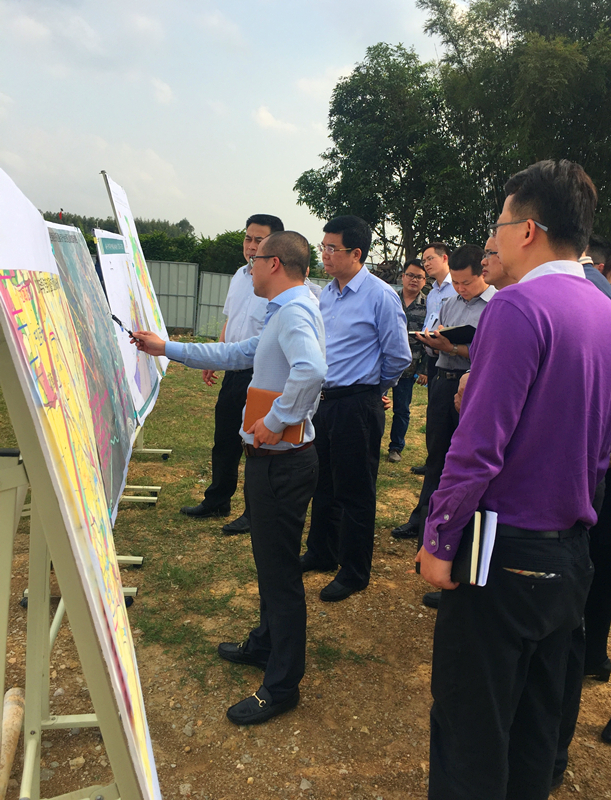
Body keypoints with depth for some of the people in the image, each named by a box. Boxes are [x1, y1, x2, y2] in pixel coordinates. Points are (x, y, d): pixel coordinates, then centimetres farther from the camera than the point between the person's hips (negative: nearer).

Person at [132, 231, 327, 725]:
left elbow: (311, 370, -38)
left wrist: (276, 421, -26)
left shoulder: (295, 311, -18)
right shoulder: (285, 313, 16)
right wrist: (166, 348, 25)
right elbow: (236, 355, 23)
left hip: (283, 463, -11)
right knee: (270, 561, 23)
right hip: (272, 459, 11)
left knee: (280, 571, 1)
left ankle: (282, 685, 17)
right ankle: (266, 645, 43)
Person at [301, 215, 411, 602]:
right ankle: (321, 553, 37)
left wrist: (372, 389, 4)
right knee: (324, 482, 19)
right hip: (323, 400, 8)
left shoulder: (380, 296, -13)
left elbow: (399, 357, -8)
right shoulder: (326, 294, 9)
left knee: (355, 491, 4)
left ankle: (354, 574, 20)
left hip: (357, 406, -7)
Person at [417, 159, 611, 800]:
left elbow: (480, 447, -23)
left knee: (470, 732, 8)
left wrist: (438, 541, -14)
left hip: (504, 555, -8)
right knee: (537, 721, 23)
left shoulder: (518, 306, -18)